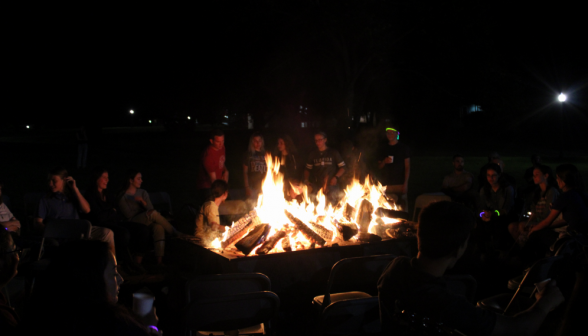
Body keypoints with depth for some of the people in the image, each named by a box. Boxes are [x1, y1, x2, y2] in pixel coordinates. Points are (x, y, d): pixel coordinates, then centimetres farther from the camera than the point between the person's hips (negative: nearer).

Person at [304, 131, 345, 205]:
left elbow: (342, 167, 8)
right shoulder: (312, 154, 15)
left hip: (331, 185, -2)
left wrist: (336, 177, -7)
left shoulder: (333, 153, 8)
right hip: (316, 186, 2)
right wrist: (306, 180, 5)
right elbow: (308, 169, 22)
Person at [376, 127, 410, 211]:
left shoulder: (404, 148, 5)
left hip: (400, 184, -2)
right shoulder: (382, 148, 13)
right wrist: (384, 162, -6)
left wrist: (405, 183, -6)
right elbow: (379, 167, 16)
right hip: (386, 184, 2)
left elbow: (407, 167, 3)